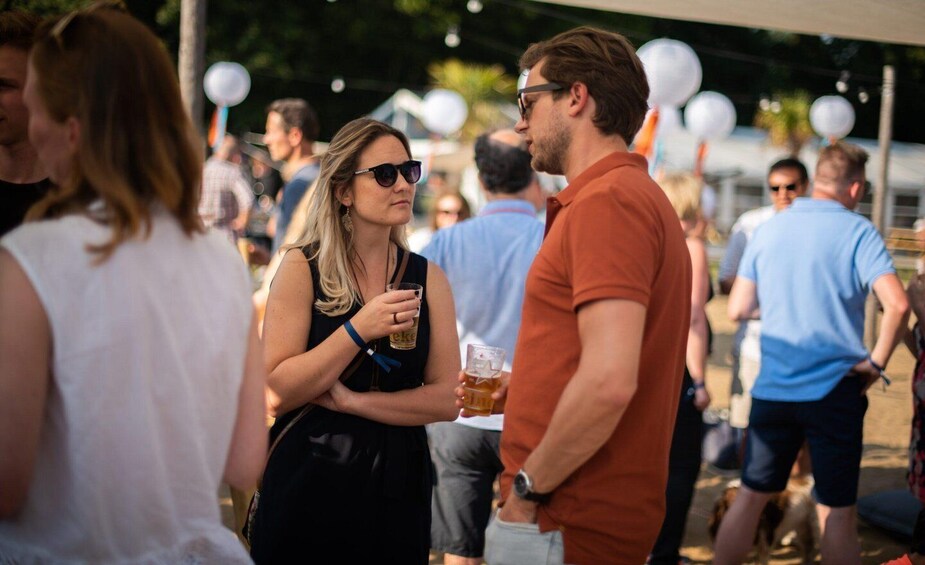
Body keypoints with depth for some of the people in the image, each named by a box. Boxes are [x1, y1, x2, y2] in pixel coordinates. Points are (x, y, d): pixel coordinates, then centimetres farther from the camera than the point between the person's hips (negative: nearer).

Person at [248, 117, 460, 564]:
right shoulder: (303, 268, -6)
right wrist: (359, 330, -22)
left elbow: (446, 400, -4)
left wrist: (352, 401, -14)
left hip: (397, 485, 3)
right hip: (307, 481, -3)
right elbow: (275, 394, -14)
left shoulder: (428, 278, 2)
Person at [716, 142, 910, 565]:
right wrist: (877, 361, -8)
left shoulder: (768, 229, 5)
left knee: (750, 497, 13)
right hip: (835, 389, -3)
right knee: (836, 511, 5)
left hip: (772, 388, 4)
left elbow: (737, 309, 6)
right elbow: (897, 304, -21)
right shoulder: (858, 232, -7)